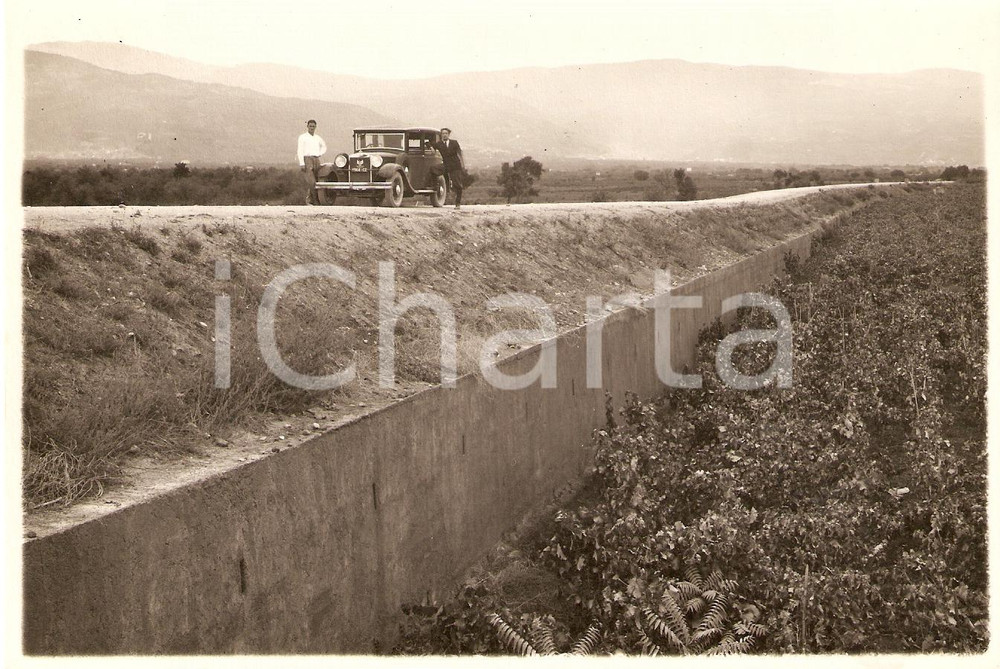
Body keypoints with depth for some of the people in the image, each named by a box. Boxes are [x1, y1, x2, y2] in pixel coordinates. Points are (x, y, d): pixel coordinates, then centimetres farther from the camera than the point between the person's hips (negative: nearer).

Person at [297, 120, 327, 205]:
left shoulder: (317, 138, 16)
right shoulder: (302, 137, 2)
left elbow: (324, 146, 35)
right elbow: (300, 151, -4)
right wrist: (302, 163, -14)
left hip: (316, 160, 5)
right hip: (307, 159, -5)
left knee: (314, 182, 1)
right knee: (312, 182, -16)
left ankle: (308, 200, 8)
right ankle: (316, 200, -11)